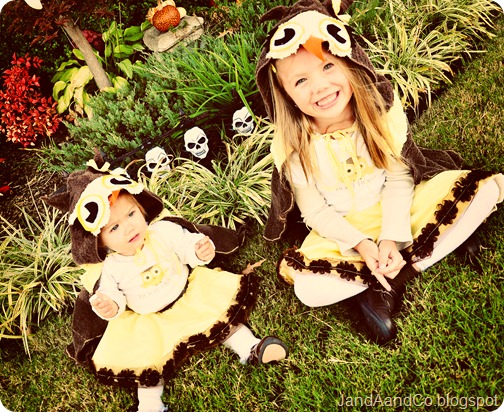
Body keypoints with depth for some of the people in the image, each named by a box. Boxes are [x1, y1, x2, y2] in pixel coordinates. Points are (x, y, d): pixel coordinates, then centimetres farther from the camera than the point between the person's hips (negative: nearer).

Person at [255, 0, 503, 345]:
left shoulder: (381, 107, -16)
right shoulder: (293, 147, -19)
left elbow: (400, 178, -13)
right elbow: (316, 213, -11)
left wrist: (391, 239, -23)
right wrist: (362, 244, -23)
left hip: (397, 211, 2)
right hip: (344, 231, -1)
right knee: (307, 288, -29)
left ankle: (384, 288, -19)